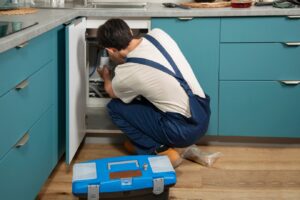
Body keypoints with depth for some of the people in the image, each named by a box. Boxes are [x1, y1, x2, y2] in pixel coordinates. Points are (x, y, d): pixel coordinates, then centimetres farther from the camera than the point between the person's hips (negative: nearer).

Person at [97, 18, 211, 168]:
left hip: (185, 131, -7)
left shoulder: (126, 73, -15)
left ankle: (161, 152, 1)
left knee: (115, 107, 4)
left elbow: (111, 92, 12)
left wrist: (106, 77, 33)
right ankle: (142, 142, 26)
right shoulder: (159, 34, -2)